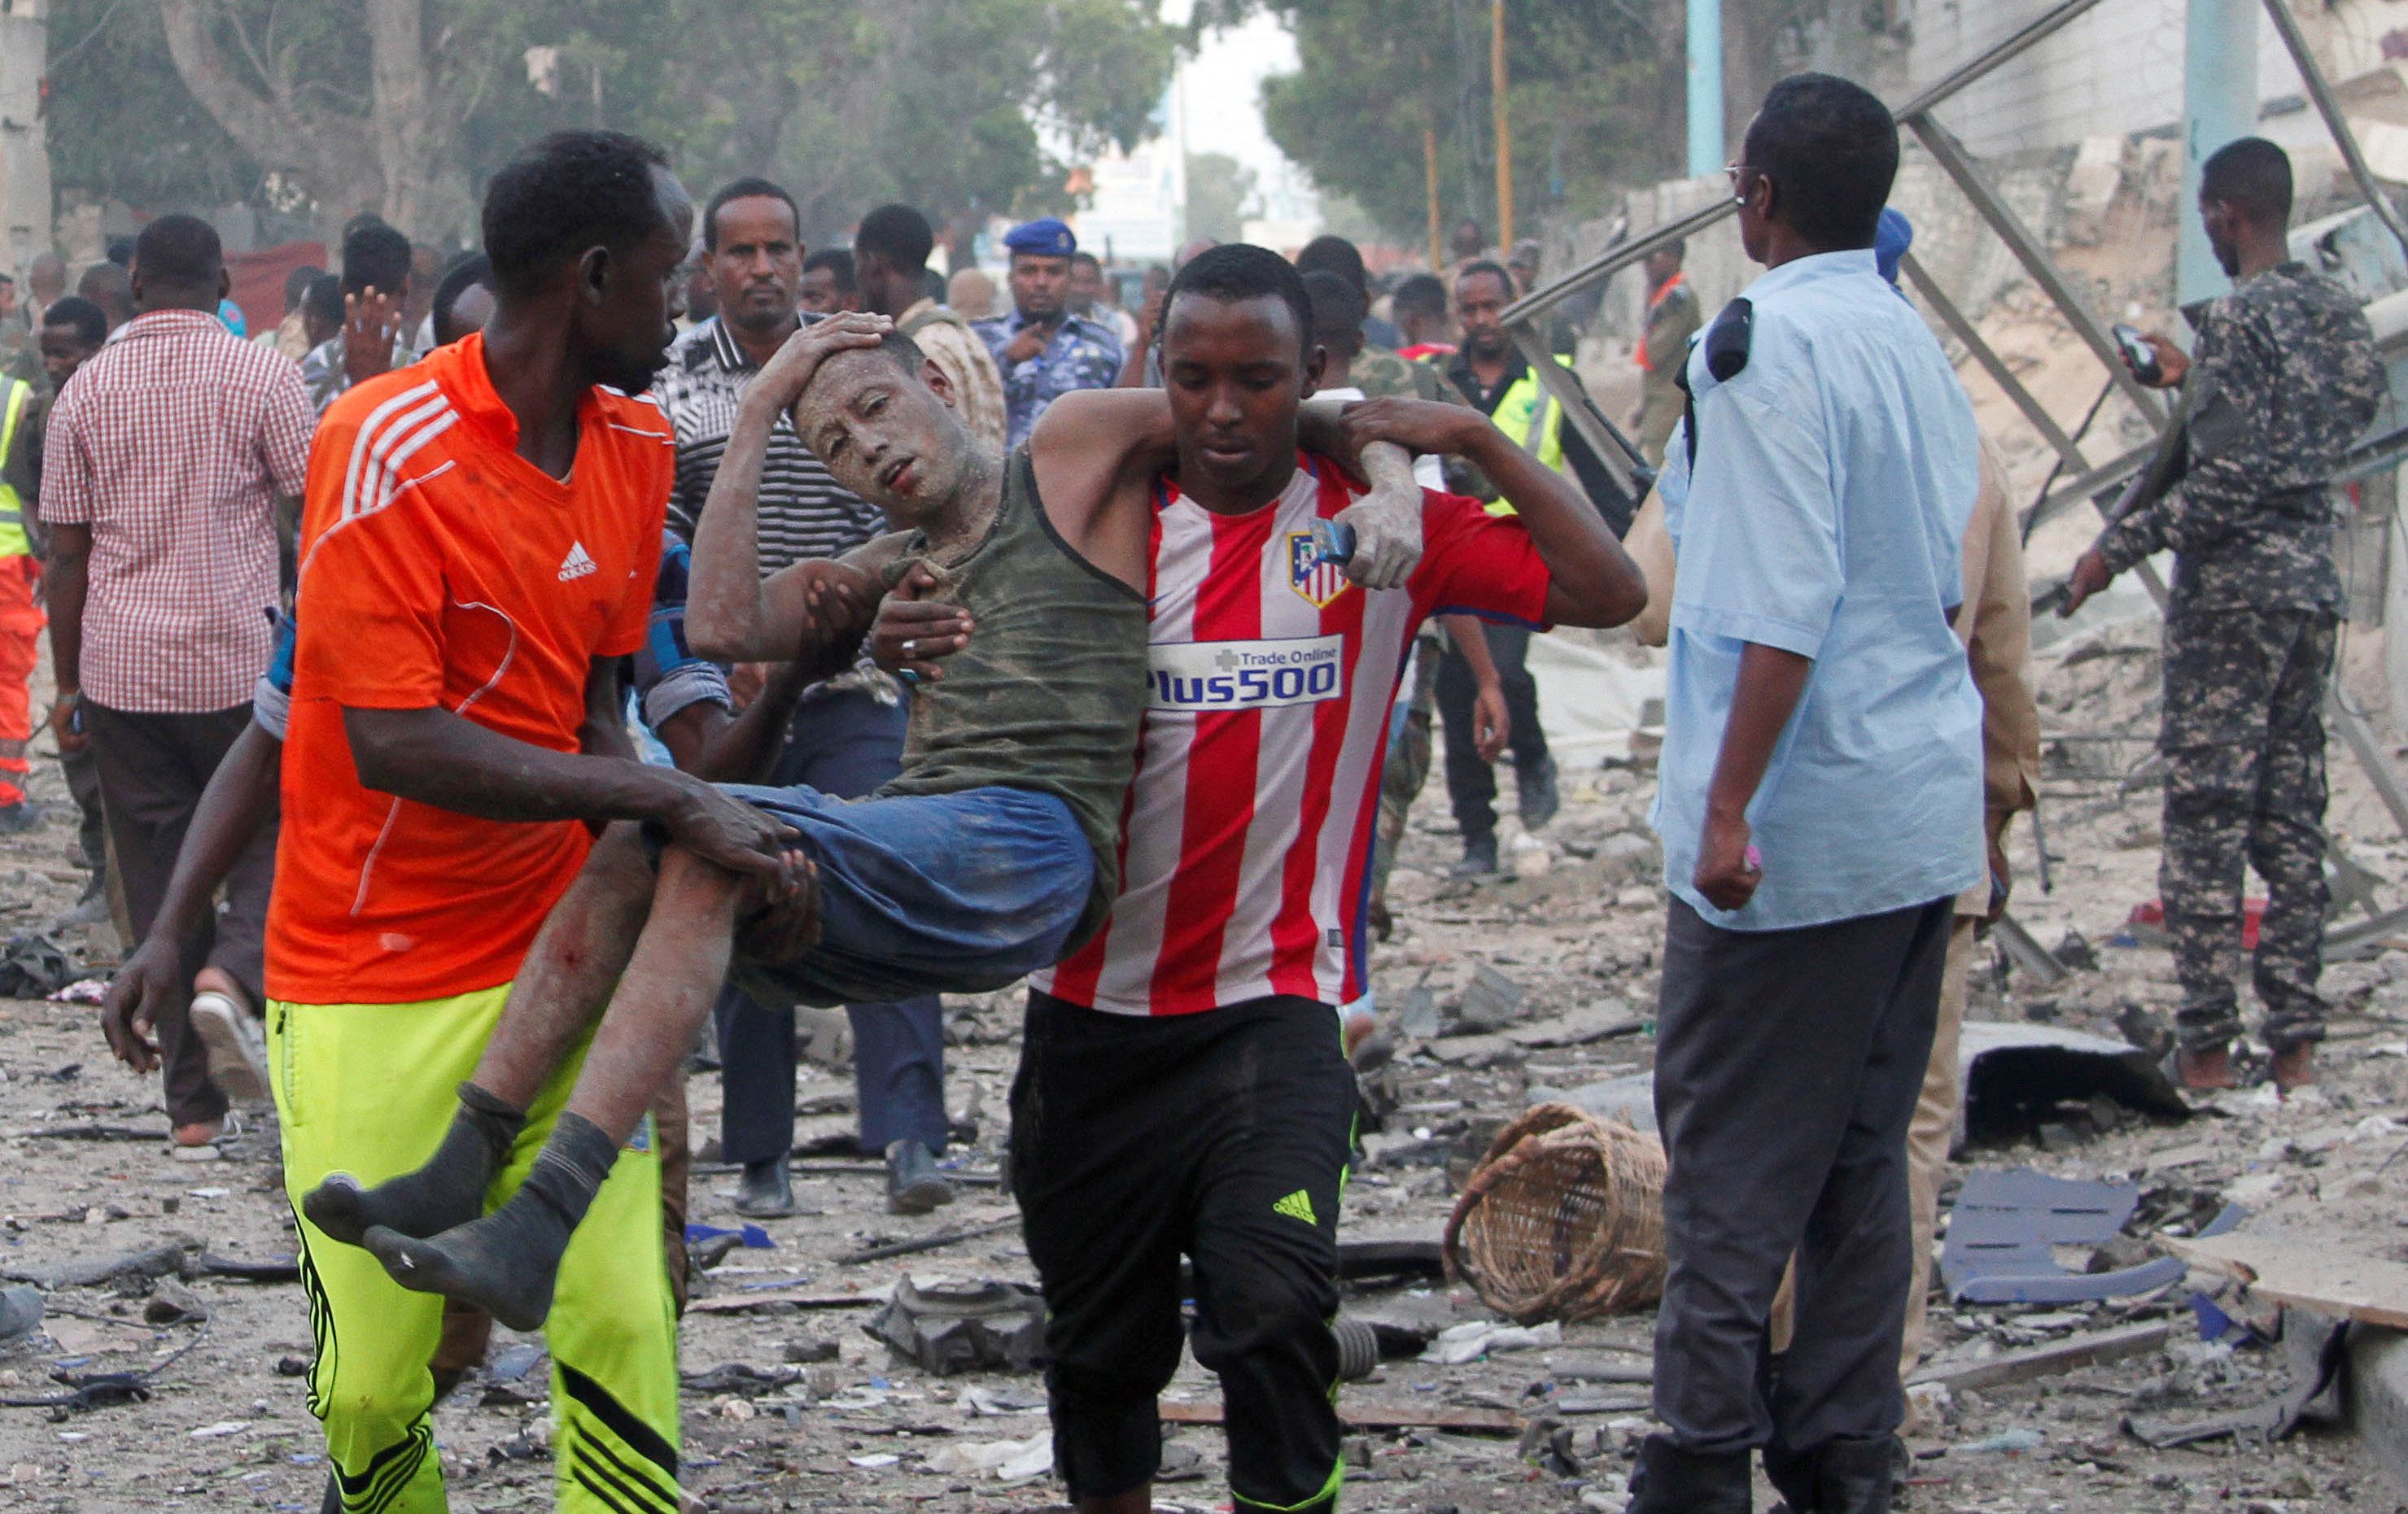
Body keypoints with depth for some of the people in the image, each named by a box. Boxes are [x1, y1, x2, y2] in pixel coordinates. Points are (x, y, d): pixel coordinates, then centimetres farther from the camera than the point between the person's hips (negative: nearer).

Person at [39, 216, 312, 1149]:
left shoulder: (85, 391, 4)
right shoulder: (262, 377, -4)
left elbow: (68, 552, 6)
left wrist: (69, 682, 14)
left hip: (122, 668, 2)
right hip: (242, 659, -2)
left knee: (159, 883, 7)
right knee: (269, 842, 11)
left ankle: (195, 1104, 7)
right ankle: (231, 976, -20)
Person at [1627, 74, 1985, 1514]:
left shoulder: (1767, 345, -15)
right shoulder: (1918, 344, 11)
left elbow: (1783, 609, -21)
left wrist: (1729, 805, -20)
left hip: (1801, 818, -8)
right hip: (1928, 810, 8)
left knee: (1731, 1162, -1)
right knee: (1865, 1151, 14)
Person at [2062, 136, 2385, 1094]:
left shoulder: (2240, 318, -15)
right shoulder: (2337, 314, 10)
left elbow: (2226, 484, -20)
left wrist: (2119, 547, -13)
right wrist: (2195, 382, 30)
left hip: (2233, 592, -8)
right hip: (2314, 583, 8)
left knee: (2208, 819, -4)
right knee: (2292, 817, 10)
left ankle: (2208, 1049, -4)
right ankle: (2297, 1043, 9)